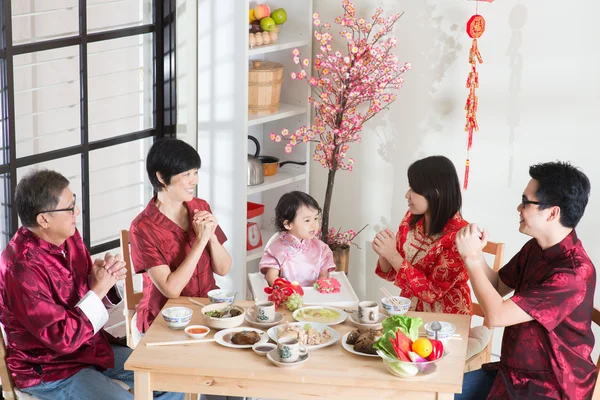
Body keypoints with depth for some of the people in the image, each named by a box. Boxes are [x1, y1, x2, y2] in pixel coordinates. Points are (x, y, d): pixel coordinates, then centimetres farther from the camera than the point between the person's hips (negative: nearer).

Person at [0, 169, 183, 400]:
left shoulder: (69, 237, -3)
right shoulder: (22, 268, -27)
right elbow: (63, 339, -26)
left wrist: (107, 276, -10)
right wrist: (98, 289, -22)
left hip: (92, 348, 8)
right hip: (50, 370, -8)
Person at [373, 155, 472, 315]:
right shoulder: (411, 218, -2)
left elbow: (431, 291, -19)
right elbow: (392, 274, 6)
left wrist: (393, 255, -23)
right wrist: (384, 254, -15)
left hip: (445, 319, -6)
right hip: (408, 310, 6)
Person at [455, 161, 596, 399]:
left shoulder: (573, 274, -27)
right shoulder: (535, 248, 1)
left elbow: (496, 315, -27)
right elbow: (497, 288, 14)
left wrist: (471, 258, -17)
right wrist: (475, 252, -5)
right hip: (514, 371, 8)